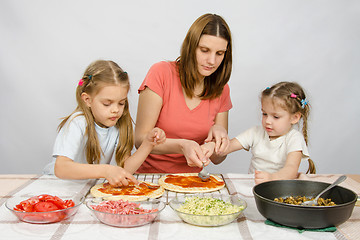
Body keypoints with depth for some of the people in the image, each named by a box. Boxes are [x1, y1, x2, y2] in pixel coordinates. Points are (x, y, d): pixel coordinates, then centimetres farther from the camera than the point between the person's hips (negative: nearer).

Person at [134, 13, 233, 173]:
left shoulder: (221, 90, 1)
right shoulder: (161, 73, -10)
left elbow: (217, 158, 5)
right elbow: (140, 139, -12)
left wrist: (219, 132, -16)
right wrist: (181, 146, -29)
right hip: (150, 173, -2)